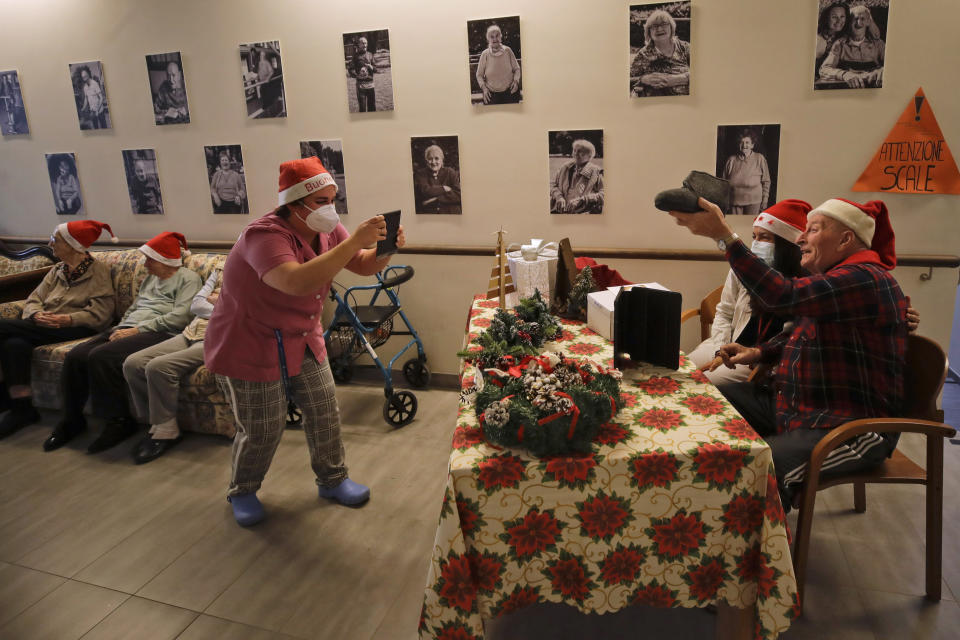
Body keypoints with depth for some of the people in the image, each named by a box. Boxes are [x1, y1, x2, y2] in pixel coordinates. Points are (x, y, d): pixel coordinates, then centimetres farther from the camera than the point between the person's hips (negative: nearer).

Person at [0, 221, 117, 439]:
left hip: (75, 329, -6)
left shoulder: (98, 270, 2)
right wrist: (37, 314, -8)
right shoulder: (57, 271, 23)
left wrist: (67, 319, -21)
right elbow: (33, 300, 16)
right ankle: (20, 408, -19)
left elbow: (100, 313, -8)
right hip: (45, 327, 6)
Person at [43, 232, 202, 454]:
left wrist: (137, 329, -13)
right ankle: (72, 420, 2)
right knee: (75, 355, -14)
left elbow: (179, 317, -11)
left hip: (158, 333, -8)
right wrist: (120, 329, 7)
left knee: (101, 356, -29)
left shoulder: (188, 277, 2)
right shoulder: (150, 279, 28)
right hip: (127, 330, 8)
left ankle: (119, 421, -15)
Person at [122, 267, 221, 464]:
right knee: (132, 363, -10)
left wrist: (214, 300, -2)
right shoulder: (219, 273, 21)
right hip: (189, 334, 7)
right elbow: (195, 305, 10)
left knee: (158, 366, -27)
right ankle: (156, 425, 1)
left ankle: (166, 431, -9)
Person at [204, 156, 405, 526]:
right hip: (250, 348, -7)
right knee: (261, 431, 3)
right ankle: (242, 492, 31)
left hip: (302, 341, 7)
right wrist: (355, 241, -47)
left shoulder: (327, 230, -4)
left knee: (324, 412, 10)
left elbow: (364, 266, 1)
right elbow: (298, 282, -48)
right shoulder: (265, 235, -30)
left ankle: (332, 479, 31)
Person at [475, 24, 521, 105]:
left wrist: (516, 80, -9)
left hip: (510, 92, 1)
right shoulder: (485, 54, -3)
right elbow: (479, 75, 5)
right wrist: (484, 87, -10)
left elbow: (517, 68, 8)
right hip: (492, 94, -1)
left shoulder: (507, 51, -1)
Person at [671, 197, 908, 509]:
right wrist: (758, 352, 5)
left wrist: (722, 234, -35)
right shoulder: (836, 276, 14)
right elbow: (802, 334, 25)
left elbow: (784, 294, -34)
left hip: (850, 427, -10)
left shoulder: (865, 280, -20)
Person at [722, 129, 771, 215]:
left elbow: (766, 181, 3)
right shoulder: (731, 160, 3)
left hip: (753, 201, -1)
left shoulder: (760, 159, -1)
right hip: (734, 201, 2)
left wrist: (764, 200, 0)